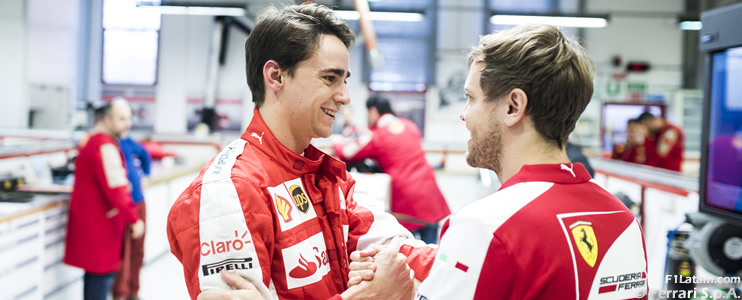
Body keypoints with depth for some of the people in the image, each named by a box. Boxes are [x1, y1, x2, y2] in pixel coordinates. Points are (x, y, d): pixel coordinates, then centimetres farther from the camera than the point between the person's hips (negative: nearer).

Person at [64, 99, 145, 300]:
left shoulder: (92, 139, 13)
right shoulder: (106, 146, -20)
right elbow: (116, 190, -24)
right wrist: (134, 219, -20)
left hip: (89, 217, 10)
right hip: (100, 222, -10)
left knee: (95, 271, 16)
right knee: (102, 271, -5)